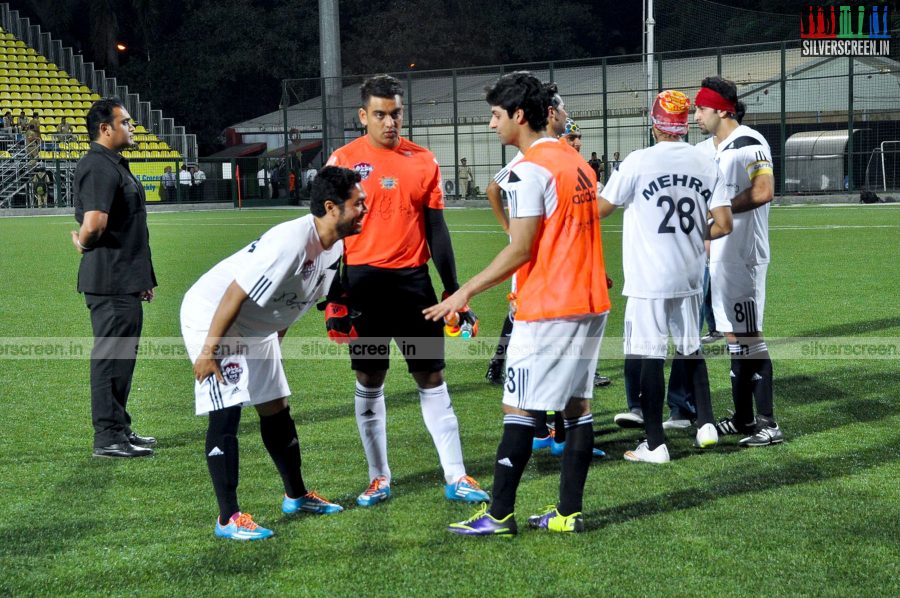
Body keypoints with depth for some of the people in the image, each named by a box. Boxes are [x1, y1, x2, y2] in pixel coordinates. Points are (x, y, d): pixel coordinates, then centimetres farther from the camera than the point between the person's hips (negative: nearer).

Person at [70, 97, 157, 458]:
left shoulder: (115, 165, 17)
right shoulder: (98, 167, -17)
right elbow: (94, 225, -30)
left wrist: (144, 278, 23)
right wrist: (84, 244, -8)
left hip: (126, 281, 10)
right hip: (111, 282, -10)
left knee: (122, 355, 17)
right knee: (111, 356, -5)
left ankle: (120, 429, 27)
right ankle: (108, 438, 0)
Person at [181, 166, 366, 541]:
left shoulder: (335, 246, -4)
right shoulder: (290, 242, -33)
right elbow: (235, 295, -30)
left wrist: (275, 340, 19)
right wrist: (209, 352, -26)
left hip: (257, 327, 9)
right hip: (211, 316, -9)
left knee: (276, 409, 15)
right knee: (226, 413, -13)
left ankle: (296, 496, 30)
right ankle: (228, 519, -10)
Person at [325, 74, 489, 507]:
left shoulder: (423, 161, 6)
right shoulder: (344, 161, -2)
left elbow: (436, 230, 9)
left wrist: (453, 288, 4)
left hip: (412, 280, 2)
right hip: (363, 281, -2)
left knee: (432, 377, 4)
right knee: (369, 381, 6)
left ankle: (455, 476, 8)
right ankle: (379, 478, 17)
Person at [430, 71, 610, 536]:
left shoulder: (530, 170, -13)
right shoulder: (577, 162, 13)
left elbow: (521, 250, -16)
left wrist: (466, 292, -10)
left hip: (547, 308, -9)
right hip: (590, 303, 9)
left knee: (518, 409, -2)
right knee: (576, 406, 9)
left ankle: (499, 515, 1)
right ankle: (568, 512, 12)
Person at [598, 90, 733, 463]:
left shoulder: (639, 161, -10)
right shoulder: (706, 164, 2)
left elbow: (601, 209, -1)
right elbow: (724, 224, -1)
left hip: (649, 279, -5)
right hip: (690, 276, 5)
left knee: (650, 357, 0)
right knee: (690, 349, 20)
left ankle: (655, 444, 2)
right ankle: (706, 424, 19)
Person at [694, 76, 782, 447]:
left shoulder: (748, 144, -13)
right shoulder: (713, 149, 16)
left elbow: (763, 192, -25)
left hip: (743, 255, -10)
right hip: (720, 256, 10)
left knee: (748, 337, -9)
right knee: (733, 336, 13)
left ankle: (768, 424, -7)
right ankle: (743, 418, 20)